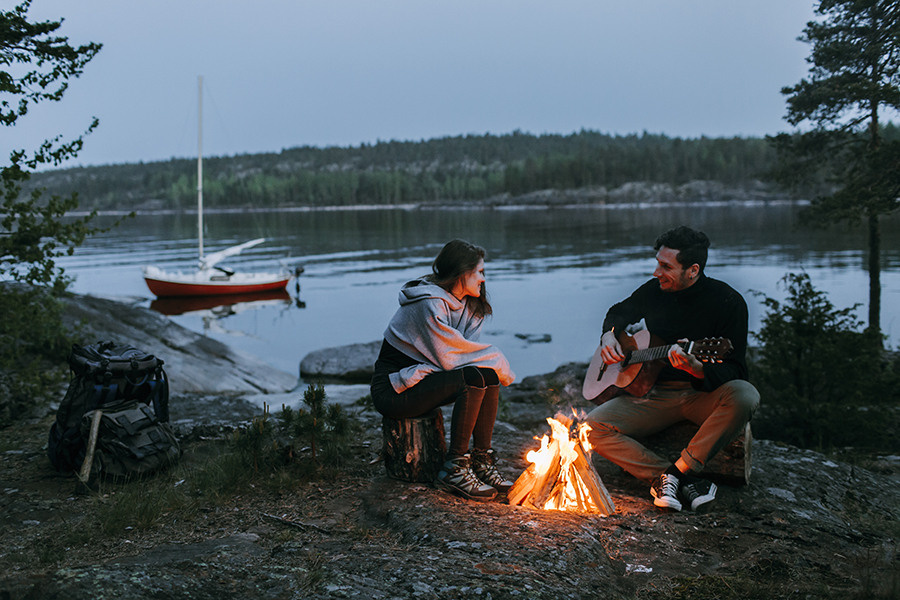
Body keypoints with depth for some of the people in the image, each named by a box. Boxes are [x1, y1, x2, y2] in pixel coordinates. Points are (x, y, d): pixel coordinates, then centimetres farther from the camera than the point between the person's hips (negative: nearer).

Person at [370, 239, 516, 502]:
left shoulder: (467, 304, 9)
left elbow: (462, 350, 0)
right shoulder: (430, 303, -21)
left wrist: (494, 366, -22)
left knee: (488, 375, -13)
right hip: (393, 389, -9)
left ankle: (482, 461, -7)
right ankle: (454, 470, -21)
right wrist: (496, 359, -15)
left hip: (422, 377, 9)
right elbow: (449, 358, -24)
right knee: (472, 378, -27)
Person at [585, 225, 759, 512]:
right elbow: (620, 312, 24)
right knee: (592, 428, -20)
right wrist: (609, 335, 1)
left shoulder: (728, 302, -12)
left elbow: (735, 370, -17)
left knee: (744, 395, -38)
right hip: (654, 392, 3)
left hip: (703, 393, -3)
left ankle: (678, 472, -27)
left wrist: (697, 369, -38)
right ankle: (684, 484, -24)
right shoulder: (653, 290, 2)